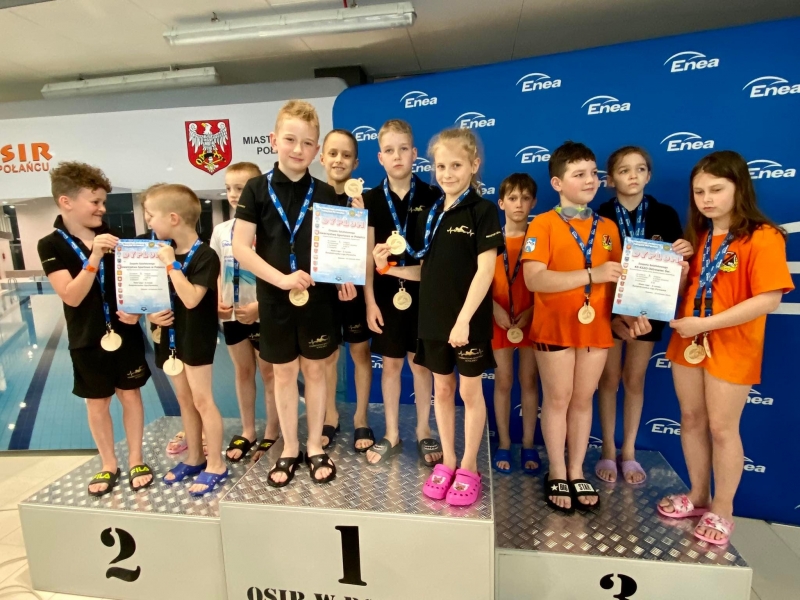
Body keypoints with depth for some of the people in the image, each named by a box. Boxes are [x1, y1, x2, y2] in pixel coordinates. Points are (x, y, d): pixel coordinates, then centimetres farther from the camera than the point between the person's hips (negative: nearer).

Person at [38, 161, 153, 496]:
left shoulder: (112, 236, -2)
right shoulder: (51, 246, -8)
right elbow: (72, 296, -18)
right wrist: (94, 257, -30)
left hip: (125, 333, 2)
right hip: (87, 340, -1)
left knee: (130, 395, 11)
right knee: (97, 404, 12)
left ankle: (135, 460, 27)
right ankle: (108, 465, 30)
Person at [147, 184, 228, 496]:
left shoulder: (205, 256, -18)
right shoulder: (164, 251, 6)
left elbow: (191, 299, -28)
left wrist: (172, 264, -23)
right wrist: (151, 314, -5)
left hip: (197, 338, -8)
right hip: (172, 335, 8)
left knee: (202, 400, -1)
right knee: (184, 399, 16)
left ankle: (216, 465, 14)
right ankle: (194, 458, 31)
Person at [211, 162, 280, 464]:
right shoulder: (220, 230, 6)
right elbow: (216, 272, 10)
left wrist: (259, 305, -22)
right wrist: (217, 302, -6)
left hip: (263, 313, -5)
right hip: (232, 314, 6)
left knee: (268, 372, 8)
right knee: (242, 371, 16)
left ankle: (272, 433, 22)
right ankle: (247, 431, 31)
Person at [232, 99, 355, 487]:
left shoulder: (325, 193, 1)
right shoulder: (257, 189, -3)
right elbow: (240, 247, -8)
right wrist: (281, 279, -18)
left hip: (317, 296, 1)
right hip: (275, 298, 0)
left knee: (314, 370, 11)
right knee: (284, 373, 12)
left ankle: (315, 446, 28)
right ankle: (289, 449, 29)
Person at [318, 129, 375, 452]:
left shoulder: (362, 201, -6)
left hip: (356, 288, -1)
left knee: (360, 352, 11)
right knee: (327, 354, 14)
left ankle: (361, 418, 28)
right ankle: (330, 416, 32)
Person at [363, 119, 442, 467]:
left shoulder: (431, 197, -1)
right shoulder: (371, 200, 1)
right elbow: (367, 254, 0)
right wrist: (369, 300, -4)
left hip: (423, 292, 0)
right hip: (387, 293, 1)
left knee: (421, 363, 9)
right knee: (391, 363, 10)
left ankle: (424, 433, 26)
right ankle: (392, 436, 25)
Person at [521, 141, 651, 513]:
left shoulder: (607, 228, 9)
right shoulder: (543, 224, -7)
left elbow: (616, 279, 12)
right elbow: (534, 279, -19)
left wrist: (631, 314, -4)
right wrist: (591, 275, -23)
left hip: (597, 328, 4)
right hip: (555, 328, -4)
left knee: (583, 400, 13)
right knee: (557, 400, 7)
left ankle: (577, 473, 28)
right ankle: (557, 474, 24)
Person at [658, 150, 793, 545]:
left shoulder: (763, 237, -13)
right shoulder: (697, 235, 8)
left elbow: (769, 300, -21)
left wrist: (705, 323, -24)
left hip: (731, 346, -6)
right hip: (688, 341, 6)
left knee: (721, 427, 4)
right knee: (691, 419, 13)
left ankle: (722, 511, 23)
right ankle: (698, 496, 31)